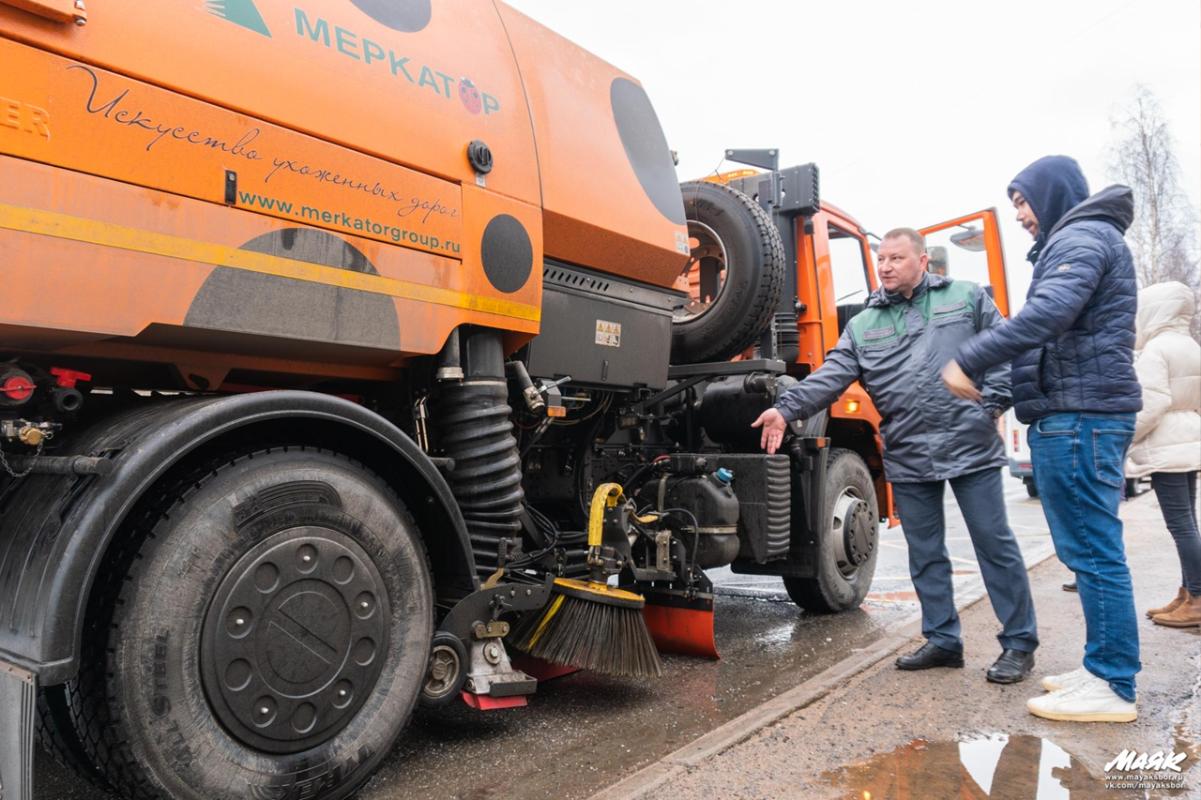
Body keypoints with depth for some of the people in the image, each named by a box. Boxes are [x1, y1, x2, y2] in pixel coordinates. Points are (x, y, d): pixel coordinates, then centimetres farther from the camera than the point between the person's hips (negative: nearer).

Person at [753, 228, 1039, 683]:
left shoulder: (967, 298, 5)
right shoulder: (863, 326, 9)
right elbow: (831, 377, -2)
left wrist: (994, 404, -7)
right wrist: (786, 409, -16)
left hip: (970, 446, -3)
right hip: (907, 458, 3)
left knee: (995, 545, 4)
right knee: (925, 554, 11)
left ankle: (1019, 644, 18)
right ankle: (942, 640, 25)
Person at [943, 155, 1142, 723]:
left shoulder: (1082, 236, -8)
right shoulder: (1077, 239, 25)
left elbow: (1049, 312, -26)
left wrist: (969, 358, -23)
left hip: (1080, 415, -11)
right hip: (1077, 414, 11)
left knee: (1092, 552, -6)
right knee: (1089, 550, 13)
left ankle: (1112, 686, 2)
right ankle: (1103, 669, 22)